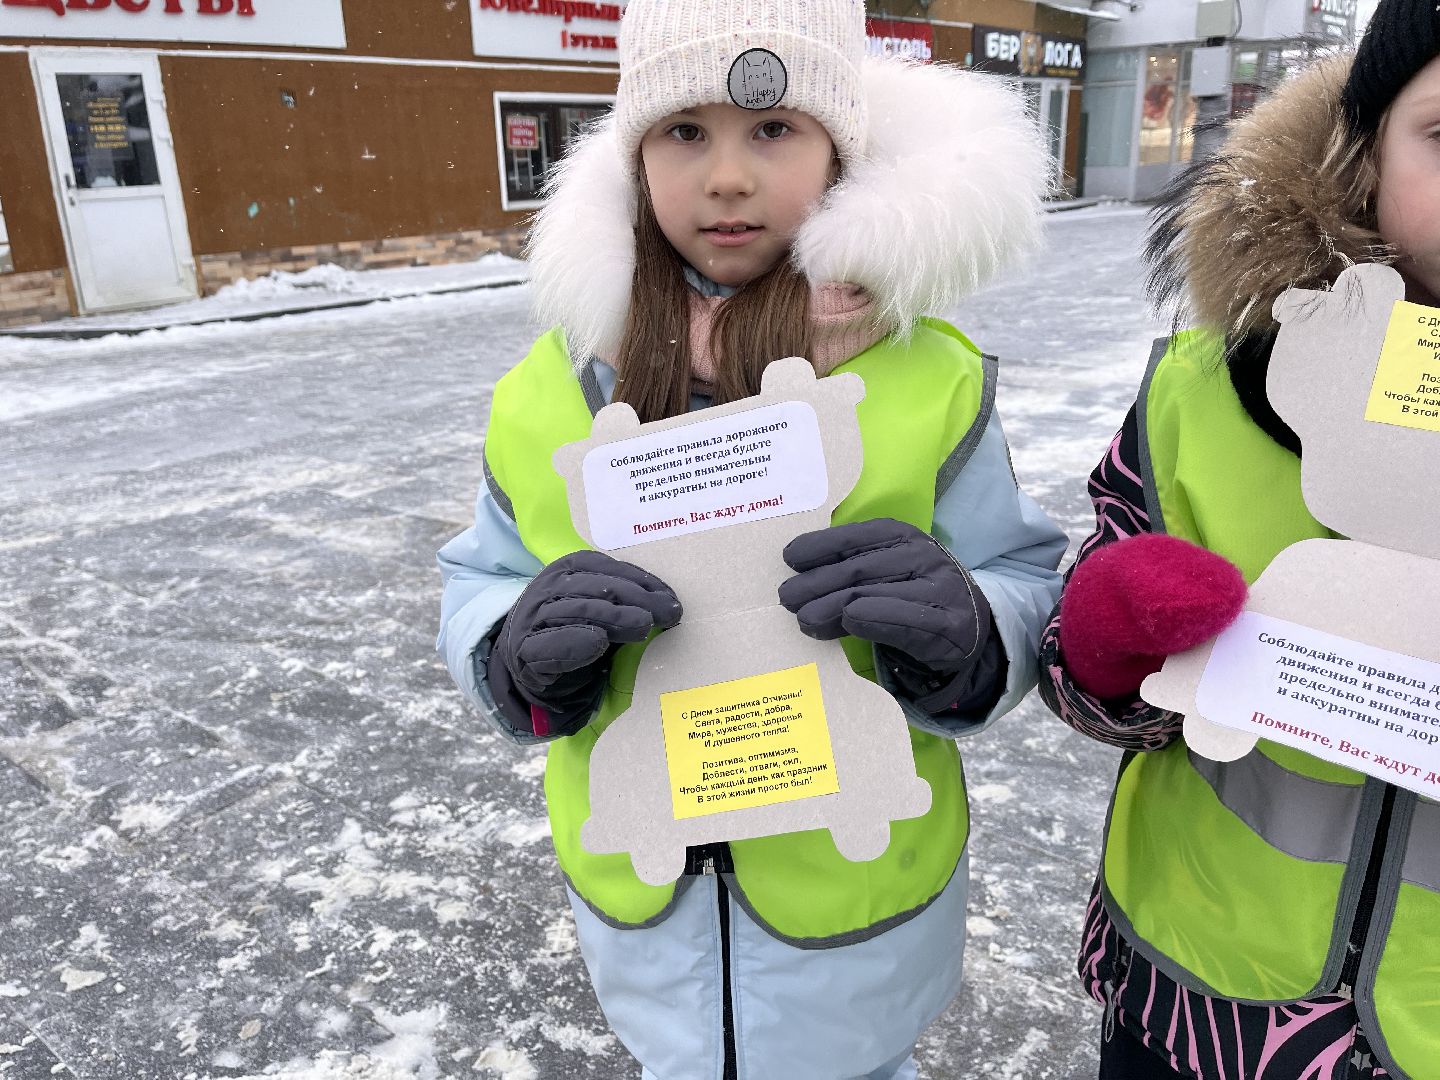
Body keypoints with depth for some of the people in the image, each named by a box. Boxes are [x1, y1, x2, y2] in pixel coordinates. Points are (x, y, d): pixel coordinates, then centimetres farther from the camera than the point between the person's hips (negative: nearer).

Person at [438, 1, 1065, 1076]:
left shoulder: (927, 371, -15)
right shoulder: (558, 380, -9)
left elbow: (1027, 593, -11)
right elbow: (477, 592, -3)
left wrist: (960, 633, -33)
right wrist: (526, 651, -25)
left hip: (857, 890, -1)